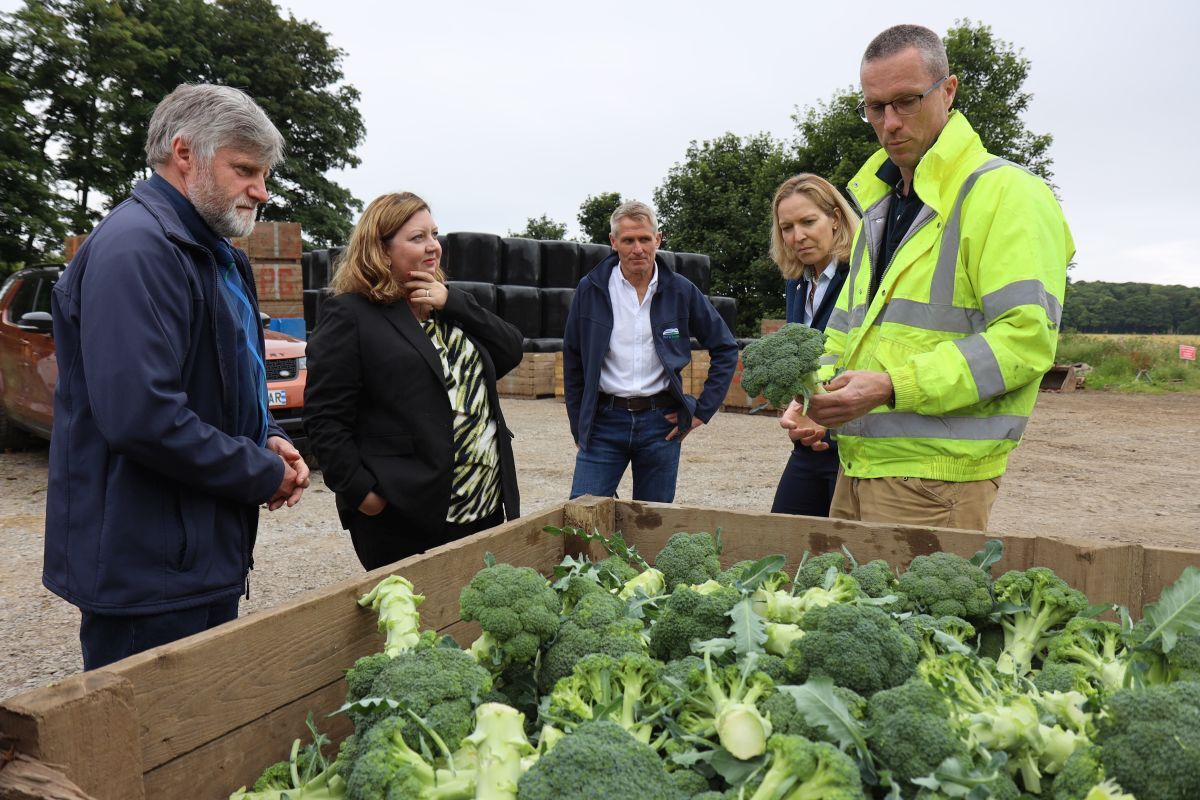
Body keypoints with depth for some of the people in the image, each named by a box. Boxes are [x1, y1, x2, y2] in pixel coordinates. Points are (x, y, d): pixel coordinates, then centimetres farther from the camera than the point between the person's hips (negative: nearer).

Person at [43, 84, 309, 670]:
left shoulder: (218, 256, 15)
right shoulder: (135, 248, -19)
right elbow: (141, 417, -29)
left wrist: (269, 442, 3)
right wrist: (264, 474, -16)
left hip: (205, 556, 10)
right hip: (147, 572, -10)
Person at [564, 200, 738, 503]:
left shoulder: (681, 291, 0)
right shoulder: (591, 290, -1)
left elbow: (726, 350, 8)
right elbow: (572, 362, 7)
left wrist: (702, 410, 2)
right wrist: (579, 428, 6)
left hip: (661, 422, 0)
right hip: (604, 420, 0)